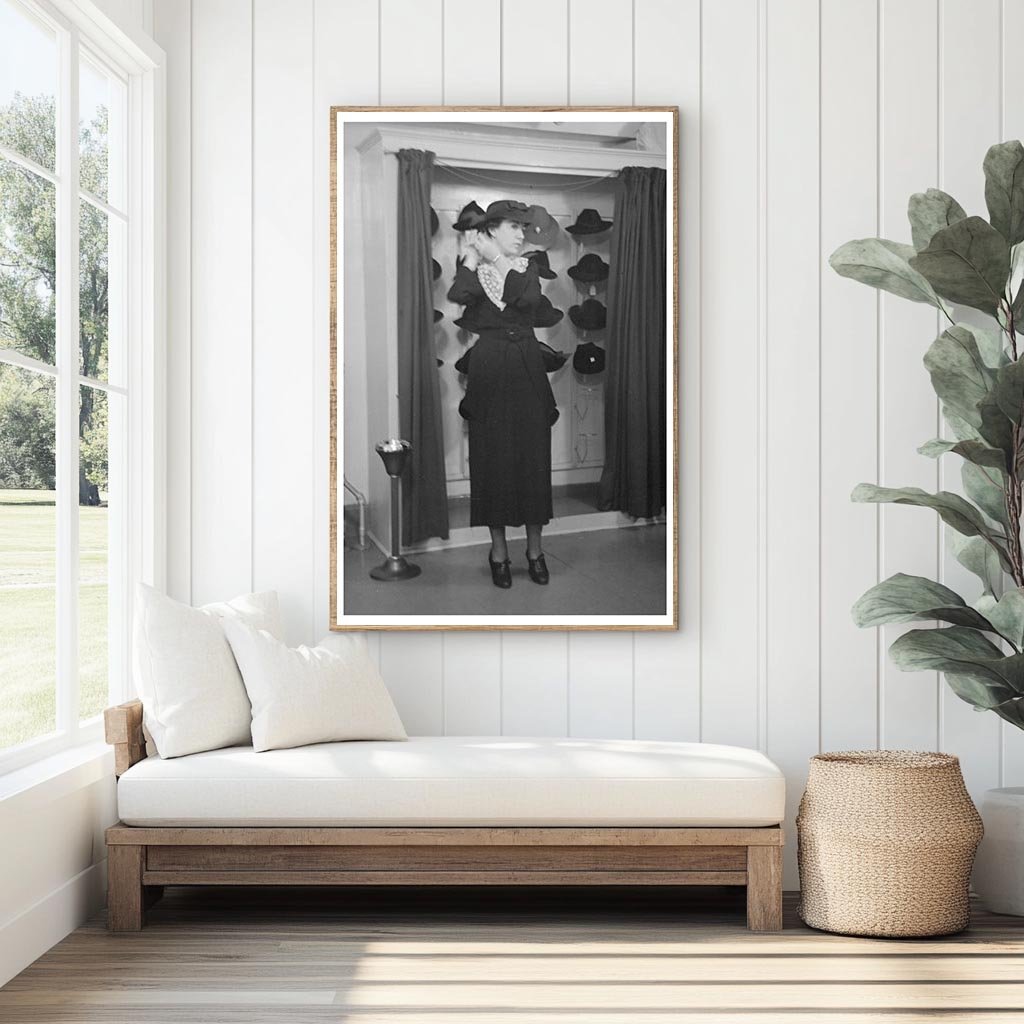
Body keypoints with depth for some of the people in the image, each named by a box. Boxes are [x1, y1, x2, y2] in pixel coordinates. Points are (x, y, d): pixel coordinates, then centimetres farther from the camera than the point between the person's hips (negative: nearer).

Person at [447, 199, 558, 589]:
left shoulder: (527, 267, 9)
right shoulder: (473, 270, 2)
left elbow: (528, 300, -14)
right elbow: (457, 297, -22)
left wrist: (497, 258, -9)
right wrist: (473, 258, -11)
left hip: (527, 367, 2)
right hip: (489, 369, -2)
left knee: (534, 457, 3)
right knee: (493, 458, 1)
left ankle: (534, 549, 14)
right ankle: (499, 550, 12)